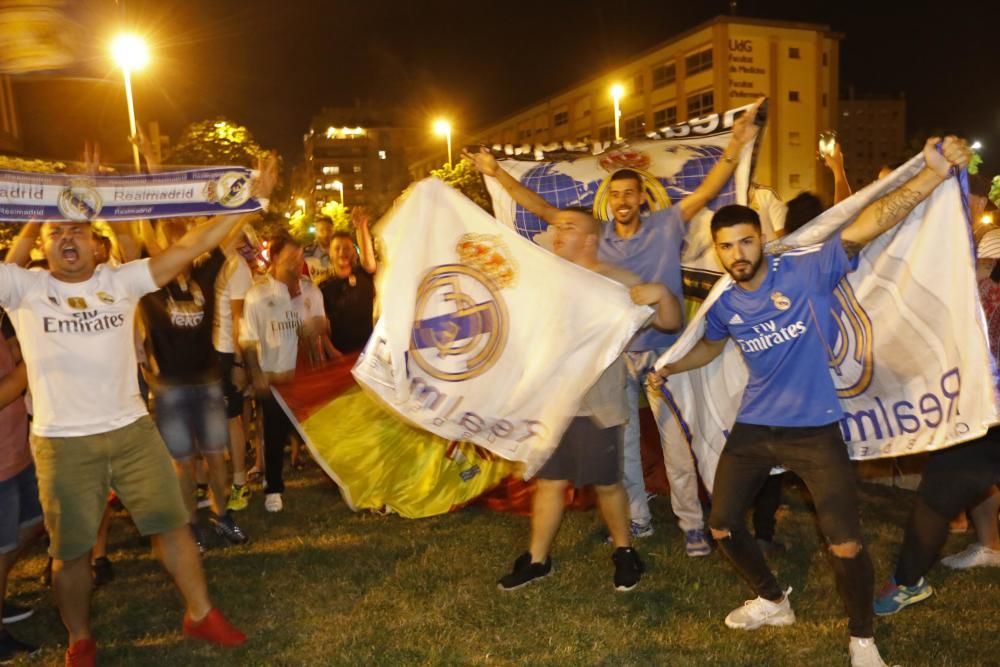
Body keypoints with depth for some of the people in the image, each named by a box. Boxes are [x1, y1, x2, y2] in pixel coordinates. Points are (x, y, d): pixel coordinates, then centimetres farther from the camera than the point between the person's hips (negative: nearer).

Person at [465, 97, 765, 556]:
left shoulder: (666, 227, -4)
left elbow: (707, 191, -12)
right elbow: (542, 209, 1)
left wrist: (735, 145, -26)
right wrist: (497, 173, -2)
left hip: (663, 350, -3)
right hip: (615, 353, 3)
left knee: (675, 441, 4)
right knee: (622, 441, 13)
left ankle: (692, 525, 17)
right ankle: (637, 518, 30)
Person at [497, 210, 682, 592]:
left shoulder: (618, 284, -7)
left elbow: (671, 322, -8)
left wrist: (661, 292, -28)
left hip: (596, 405, -4)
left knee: (606, 484, 9)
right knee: (549, 481, 13)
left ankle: (624, 552, 31)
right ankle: (537, 559, 26)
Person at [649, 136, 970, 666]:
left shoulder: (805, 271, -15)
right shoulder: (723, 305, 0)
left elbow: (863, 228, -29)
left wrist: (935, 172, -40)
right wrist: (668, 368, 12)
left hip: (814, 429, -5)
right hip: (753, 428, 5)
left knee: (846, 544, -5)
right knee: (722, 525, 11)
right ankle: (773, 601, 39)